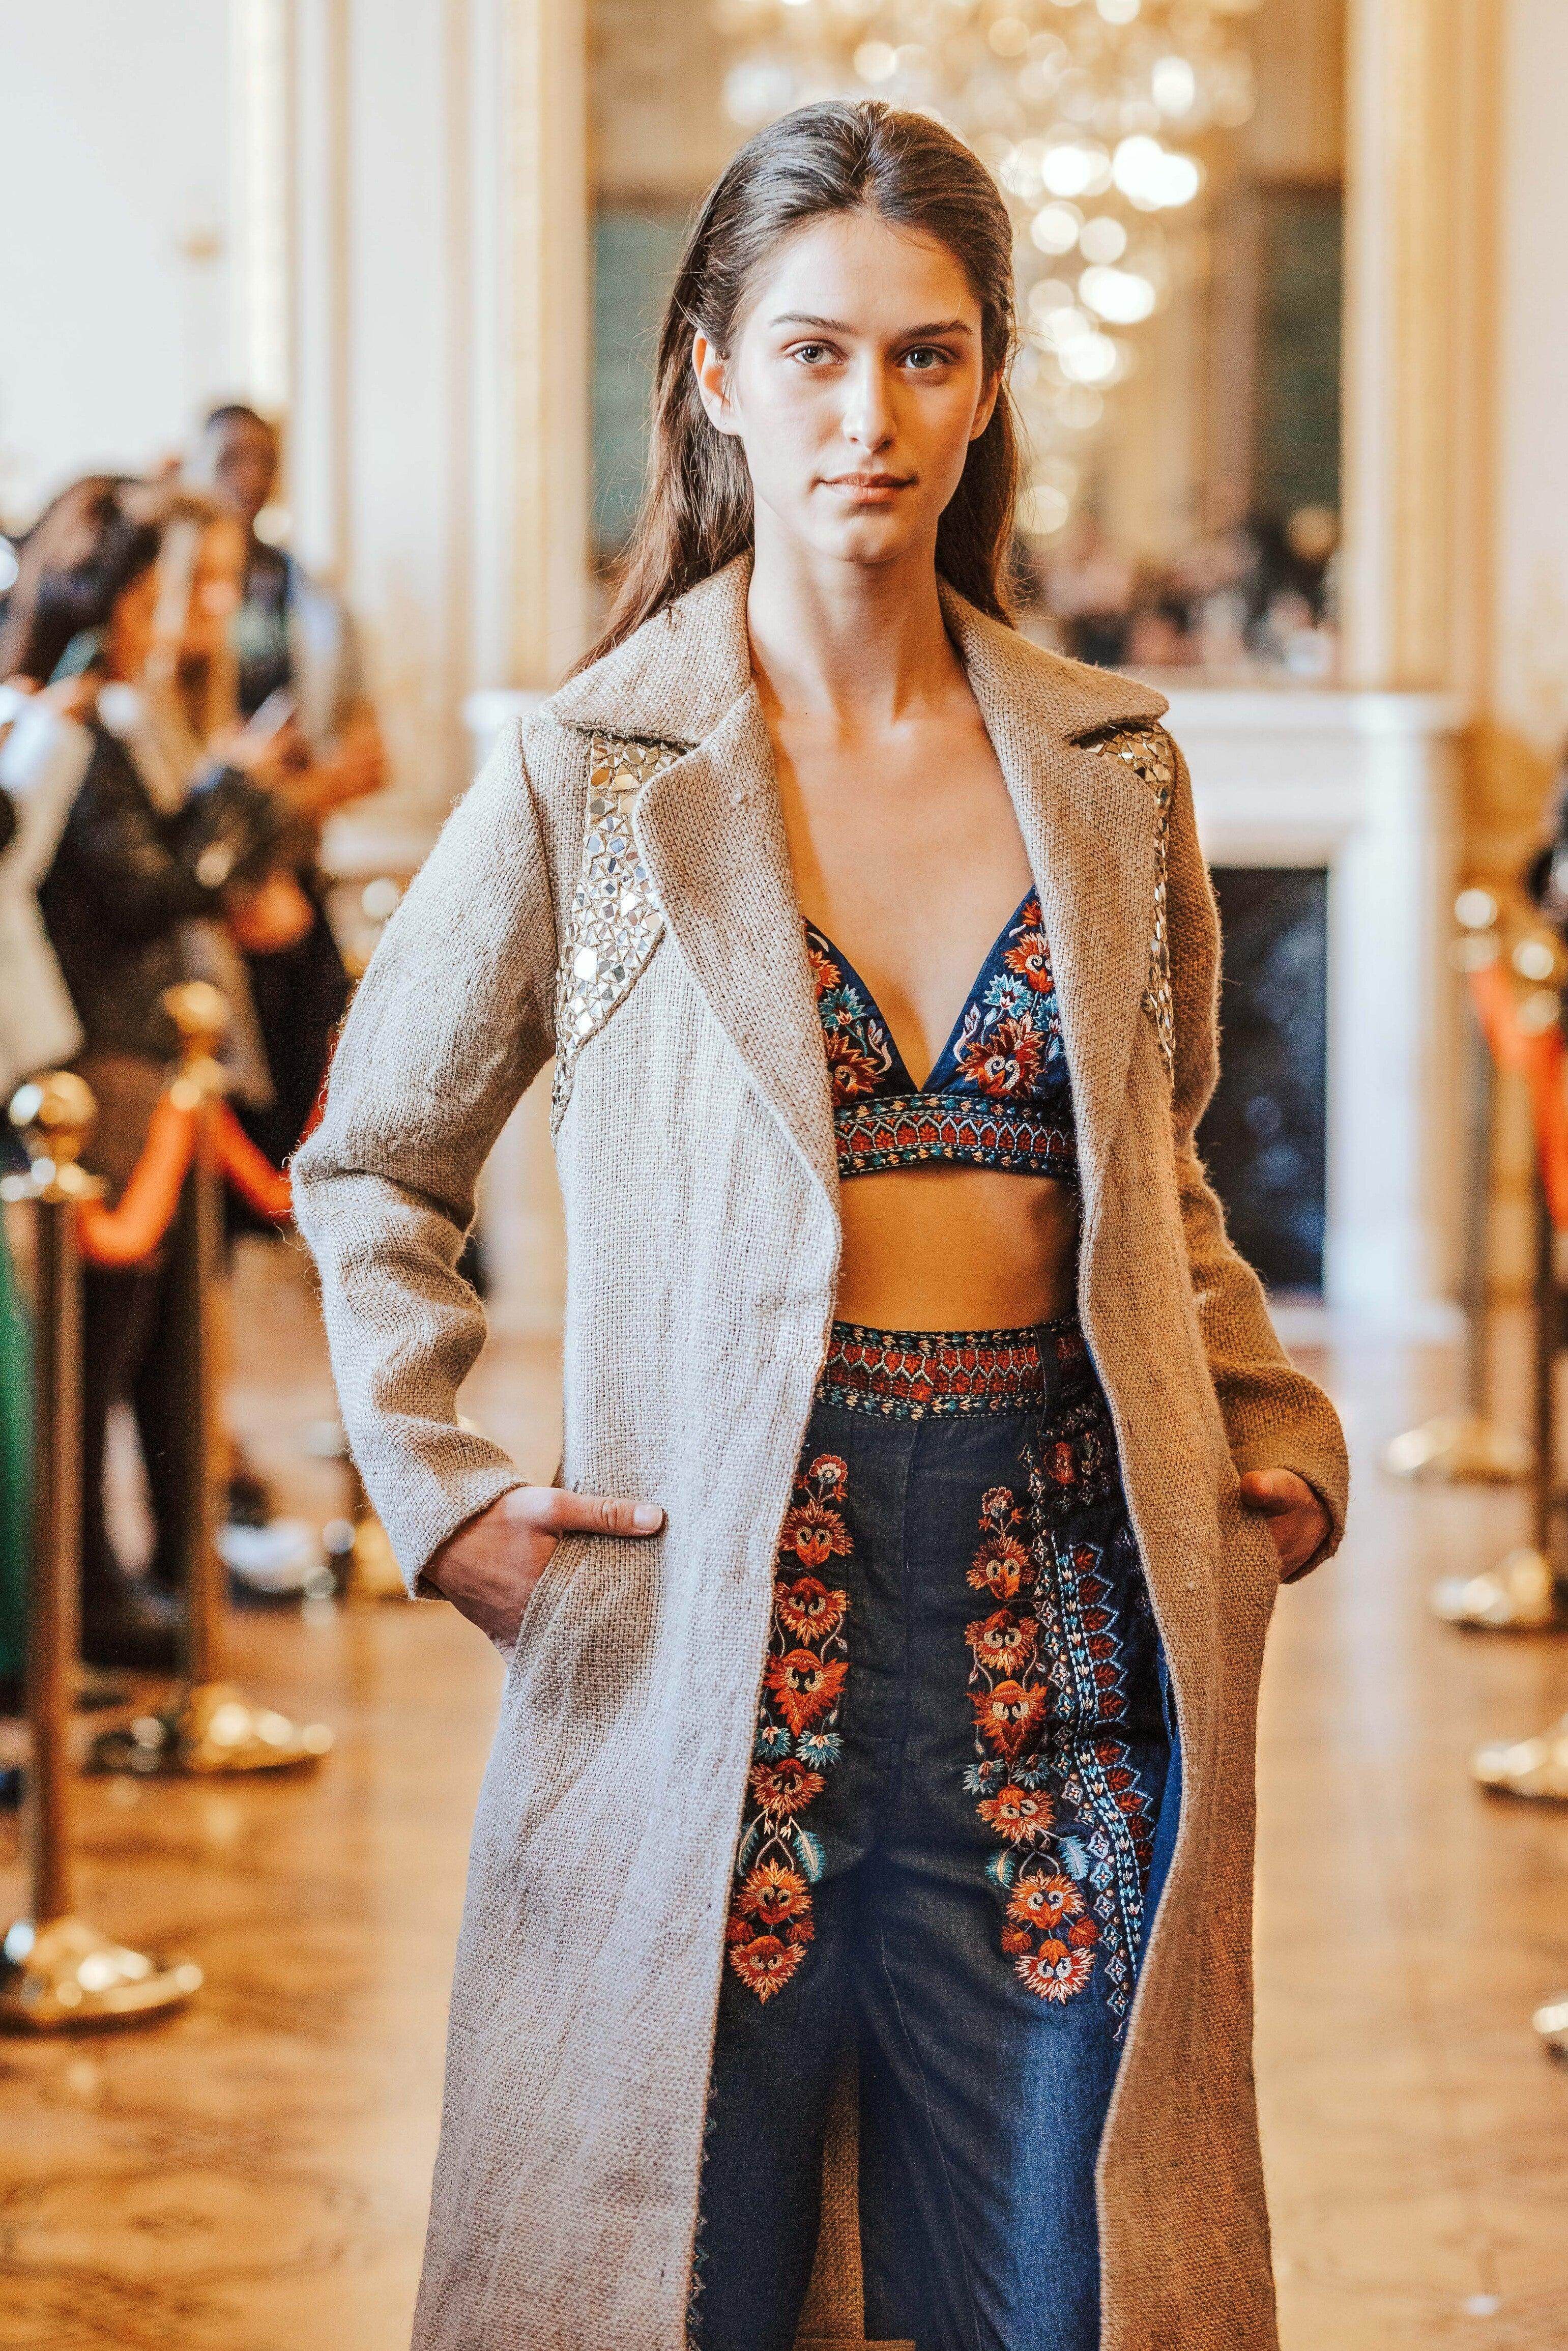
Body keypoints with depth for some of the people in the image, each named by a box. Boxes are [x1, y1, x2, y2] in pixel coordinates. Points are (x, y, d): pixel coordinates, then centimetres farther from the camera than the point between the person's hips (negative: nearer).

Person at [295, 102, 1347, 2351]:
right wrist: (442, 1489, -2)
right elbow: (373, 1161, 10)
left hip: (1060, 1594, 3)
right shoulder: (591, 781, 0)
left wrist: (1283, 1433, 8)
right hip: (718, 1594, -2)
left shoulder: (1109, 772, 8)